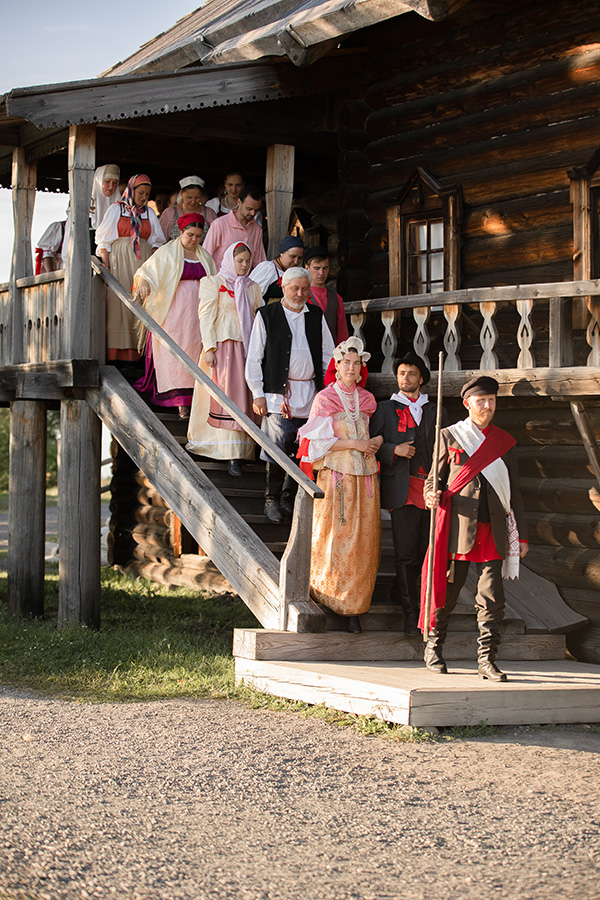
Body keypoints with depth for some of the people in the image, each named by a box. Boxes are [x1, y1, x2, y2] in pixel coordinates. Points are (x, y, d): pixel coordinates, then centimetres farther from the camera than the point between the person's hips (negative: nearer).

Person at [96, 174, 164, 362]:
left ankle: (138, 350, -4)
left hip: (142, 262, 3)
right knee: (120, 303, -8)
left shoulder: (149, 213, 14)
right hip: (119, 261, -3)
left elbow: (155, 242, 13)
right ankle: (118, 351, -9)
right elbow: (104, 240, 1)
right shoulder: (116, 209, 5)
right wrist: (106, 267, -8)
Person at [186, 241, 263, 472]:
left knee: (245, 398, 1)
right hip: (224, 346, -5)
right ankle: (232, 456, -14)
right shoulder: (213, 283, 2)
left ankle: (244, 449, 5)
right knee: (229, 396, -11)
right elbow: (206, 316, -3)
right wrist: (209, 348, -12)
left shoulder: (253, 287, 17)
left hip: (248, 346, 5)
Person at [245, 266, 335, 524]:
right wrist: (258, 394, -3)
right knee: (278, 450, -7)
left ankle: (289, 497, 15)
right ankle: (272, 500, 5)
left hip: (310, 394, 3)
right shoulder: (266, 316, 2)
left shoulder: (316, 316, 12)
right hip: (279, 394, -3)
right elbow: (254, 358, 2)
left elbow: (328, 355, 17)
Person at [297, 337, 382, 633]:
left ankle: (352, 609, 2)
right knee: (335, 540, -7)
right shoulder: (325, 398, 0)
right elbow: (319, 440, -6)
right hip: (336, 476, -4)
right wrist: (355, 444, -11)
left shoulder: (366, 399, 14)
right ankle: (331, 597, 4)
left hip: (364, 476, 4)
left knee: (362, 542, 0)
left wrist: (378, 440, 2)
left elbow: (378, 429, 25)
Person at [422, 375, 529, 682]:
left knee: (492, 599, -4)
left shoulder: (504, 442, 14)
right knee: (446, 591, 6)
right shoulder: (449, 436, 7)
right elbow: (434, 478, 9)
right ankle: (433, 648, 23)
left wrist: (521, 534, 13)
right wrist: (431, 496, -15)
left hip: (493, 531, 2)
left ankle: (487, 660, 0)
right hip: (457, 529, -2)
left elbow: (513, 492, 16)